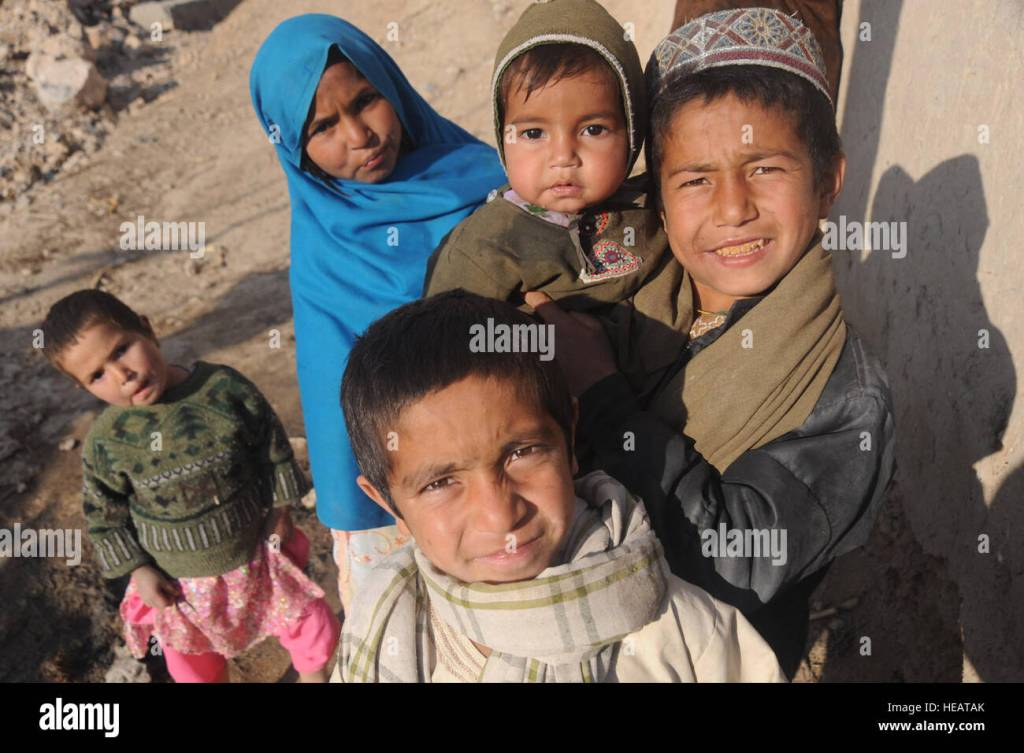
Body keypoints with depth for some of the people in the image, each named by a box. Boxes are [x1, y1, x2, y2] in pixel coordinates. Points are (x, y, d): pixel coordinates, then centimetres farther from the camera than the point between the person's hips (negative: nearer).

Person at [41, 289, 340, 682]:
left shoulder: (225, 388, -22)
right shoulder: (105, 441, -19)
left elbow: (274, 447, -8)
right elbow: (103, 514, -3)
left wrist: (280, 512, -2)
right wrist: (140, 571, -4)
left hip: (254, 552, 0)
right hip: (178, 576, 1)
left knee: (307, 620, 18)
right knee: (193, 660, 24)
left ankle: (315, 673, 51)